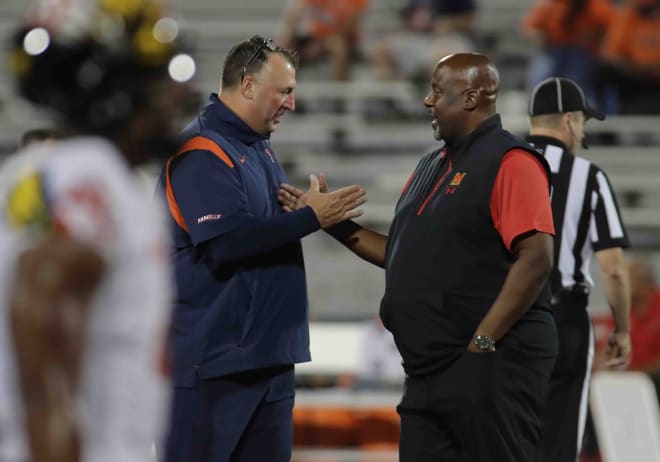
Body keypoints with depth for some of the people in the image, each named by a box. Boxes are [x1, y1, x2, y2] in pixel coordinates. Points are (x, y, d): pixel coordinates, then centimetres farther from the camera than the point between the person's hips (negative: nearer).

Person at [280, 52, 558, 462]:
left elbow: (535, 258, -19)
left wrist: (482, 343, -20)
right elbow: (403, 255, 23)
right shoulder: (432, 167, 20)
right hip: (430, 373, 9)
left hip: (491, 366, -9)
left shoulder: (509, 162, -10)